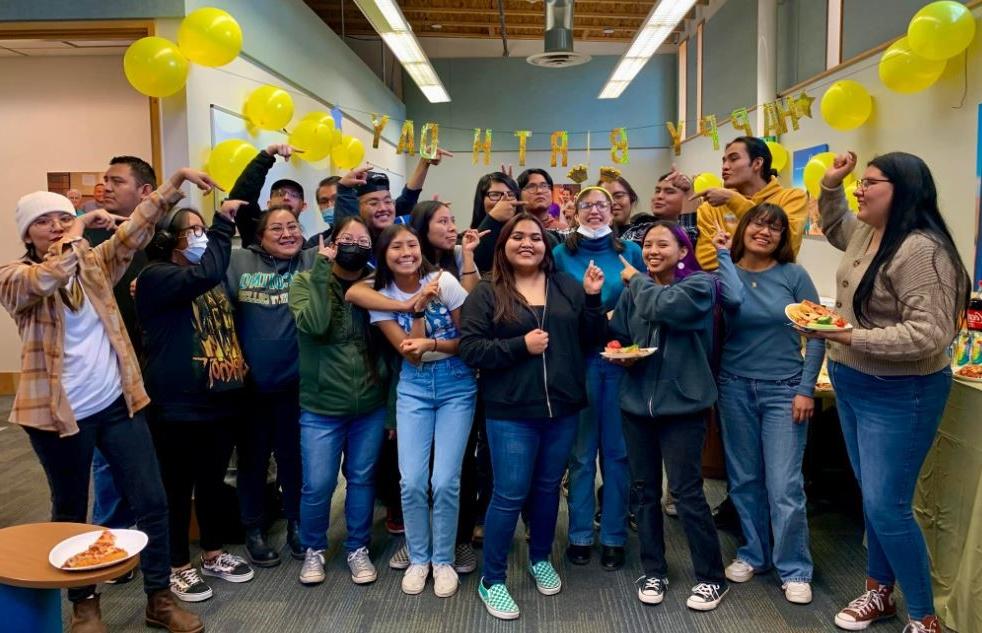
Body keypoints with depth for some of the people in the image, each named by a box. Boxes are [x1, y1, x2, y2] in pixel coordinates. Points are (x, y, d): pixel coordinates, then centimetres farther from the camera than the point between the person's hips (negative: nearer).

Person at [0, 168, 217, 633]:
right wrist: (76, 235, -16)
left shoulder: (95, 263, 7)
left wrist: (177, 181, -14)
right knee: (71, 511, 14)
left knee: (151, 501, 5)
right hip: (59, 413, -3)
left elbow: (135, 229, -4)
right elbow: (46, 280, -28)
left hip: (117, 404, 3)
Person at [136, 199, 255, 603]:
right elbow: (206, 274, -28)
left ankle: (214, 556, 34)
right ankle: (179, 567, 23)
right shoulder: (155, 277, -12)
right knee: (178, 487, 7)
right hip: (178, 405, -7)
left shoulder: (211, 277, 15)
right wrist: (223, 224, -22)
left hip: (221, 399, 7)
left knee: (213, 482, 19)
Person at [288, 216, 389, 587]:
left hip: (371, 407, 3)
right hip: (321, 408, -2)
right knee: (317, 485, 2)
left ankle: (358, 549, 31)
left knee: (362, 480, 13)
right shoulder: (306, 281, -5)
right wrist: (322, 271, -20)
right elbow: (313, 325, -24)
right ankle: (313, 550, 28)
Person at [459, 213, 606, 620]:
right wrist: (520, 345, -18)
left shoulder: (567, 287, 6)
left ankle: (541, 559, 39)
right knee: (510, 494, 0)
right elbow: (469, 348, -10)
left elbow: (590, 340, 6)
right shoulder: (487, 293, -2)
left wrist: (593, 299, -7)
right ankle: (491, 581, 17)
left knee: (548, 487, 17)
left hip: (563, 408, 4)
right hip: (511, 412, -4)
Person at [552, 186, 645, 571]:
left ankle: (614, 537, 18)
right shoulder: (561, 254, 4)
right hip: (578, 359, 0)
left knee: (617, 449, 6)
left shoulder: (630, 251, 5)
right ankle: (580, 535, 19)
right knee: (581, 449, 6)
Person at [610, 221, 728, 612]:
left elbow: (663, 306, -24)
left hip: (682, 403, -5)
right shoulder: (634, 290, 9)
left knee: (687, 491, -3)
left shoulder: (699, 284, -6)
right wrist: (621, 356, -7)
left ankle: (711, 577, 14)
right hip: (637, 402, 5)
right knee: (646, 490, 12)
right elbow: (616, 338, 15)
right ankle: (653, 571, 26)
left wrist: (636, 280, -7)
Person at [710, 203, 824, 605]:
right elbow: (733, 299, -24)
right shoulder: (726, 270, 1)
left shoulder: (794, 275, -2)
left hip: (784, 390, -2)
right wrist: (724, 254, -12)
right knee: (744, 479, 11)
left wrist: (806, 388, -8)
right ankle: (753, 554, 29)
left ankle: (795, 570, 13)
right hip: (736, 387, 2)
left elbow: (816, 334, -2)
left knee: (784, 485, -3)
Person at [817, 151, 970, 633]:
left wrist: (853, 338, -32)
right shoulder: (866, 233, 5)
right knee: (872, 498, 18)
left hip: (897, 394, -9)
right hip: (851, 384, 9)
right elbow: (833, 227, 29)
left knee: (886, 507, -4)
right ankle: (879, 592, 34)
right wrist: (830, 183, 13)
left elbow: (930, 334, -30)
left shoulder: (919, 250, -24)